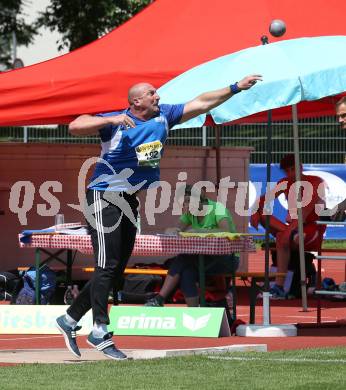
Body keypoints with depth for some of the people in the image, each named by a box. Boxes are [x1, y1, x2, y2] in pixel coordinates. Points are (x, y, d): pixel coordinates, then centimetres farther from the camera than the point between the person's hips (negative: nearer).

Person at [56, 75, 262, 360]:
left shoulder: (163, 117, 5)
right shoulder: (116, 122, -14)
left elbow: (201, 103, 10)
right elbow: (75, 126, -26)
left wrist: (236, 88, 7)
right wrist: (111, 120, -37)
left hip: (129, 202, 8)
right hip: (103, 199, -8)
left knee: (117, 269, 8)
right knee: (107, 266, -11)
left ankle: (70, 320, 16)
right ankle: (100, 331, -8)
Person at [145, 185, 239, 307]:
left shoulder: (217, 208, -15)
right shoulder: (190, 213, 6)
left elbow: (226, 231, -32)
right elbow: (178, 228, -2)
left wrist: (198, 231, -36)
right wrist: (172, 230, -27)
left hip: (227, 258, -6)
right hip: (206, 259, 6)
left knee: (182, 260, -24)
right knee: (186, 274, -25)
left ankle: (159, 300, -20)